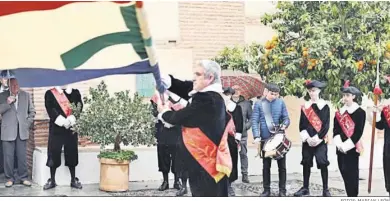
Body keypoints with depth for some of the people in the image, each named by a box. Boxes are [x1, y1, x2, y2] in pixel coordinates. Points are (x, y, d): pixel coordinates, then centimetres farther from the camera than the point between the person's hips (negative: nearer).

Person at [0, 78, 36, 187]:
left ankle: (23, 177, 13)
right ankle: (9, 178, 11)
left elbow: (32, 111, 12)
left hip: (22, 131, 1)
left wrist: (28, 124, 2)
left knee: (22, 156, 3)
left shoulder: (26, 95, 8)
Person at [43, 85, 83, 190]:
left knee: (72, 153, 6)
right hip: (56, 128, -1)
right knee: (54, 154, 0)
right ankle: (52, 180, 11)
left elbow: (79, 107, -2)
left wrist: (71, 119, -20)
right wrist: (63, 121, -20)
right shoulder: (49, 94, 4)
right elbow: (50, 109, -8)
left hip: (71, 128, 2)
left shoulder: (75, 92, 10)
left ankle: (73, 180, 16)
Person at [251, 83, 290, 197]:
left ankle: (282, 190, 14)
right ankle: (266, 190, 16)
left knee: (282, 165, 5)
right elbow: (254, 121, -6)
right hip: (265, 139, -1)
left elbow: (286, 118, 4)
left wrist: (284, 125, -20)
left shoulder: (281, 103, 2)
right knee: (266, 165, 7)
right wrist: (256, 137, -17)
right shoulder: (259, 104, -1)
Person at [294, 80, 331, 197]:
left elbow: (326, 125, -6)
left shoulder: (325, 106, 0)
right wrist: (307, 138, -9)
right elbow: (302, 124, 5)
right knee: (306, 163, 7)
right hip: (307, 140, 3)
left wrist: (317, 137, -14)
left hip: (320, 140, -3)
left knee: (322, 163, -8)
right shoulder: (304, 107, 8)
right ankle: (305, 188, 17)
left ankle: (325, 189, 1)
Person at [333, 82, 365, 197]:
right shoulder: (340, 112, 12)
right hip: (340, 148, 6)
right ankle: (350, 195, 18)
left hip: (352, 148, -6)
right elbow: (335, 129, 6)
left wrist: (346, 145, -17)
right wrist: (339, 144, -10)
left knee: (351, 173, -6)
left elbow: (358, 132, -11)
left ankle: (353, 195, 0)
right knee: (344, 172, 8)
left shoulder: (360, 112, -5)